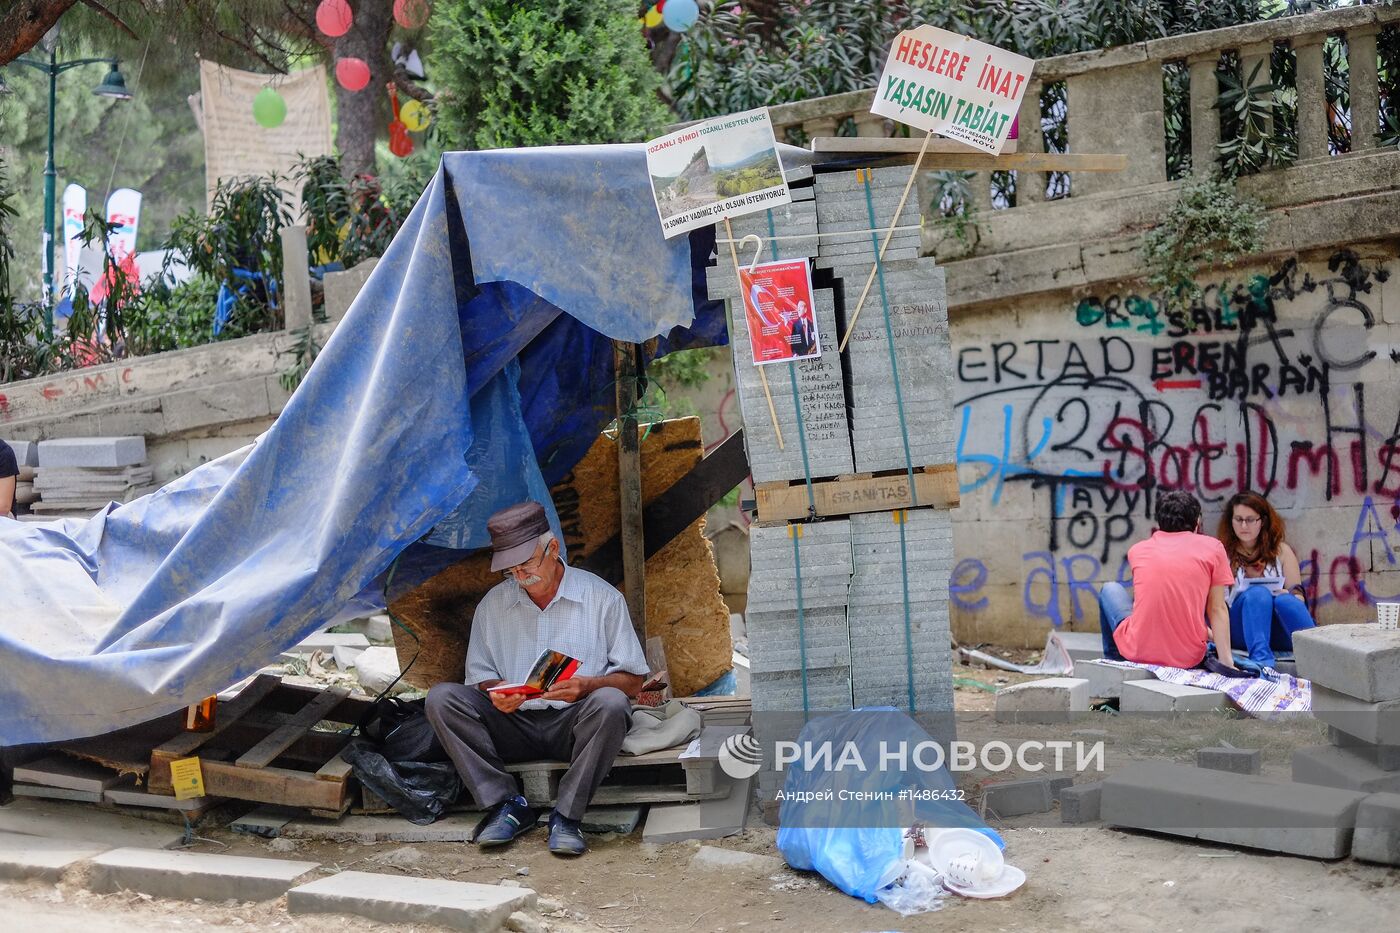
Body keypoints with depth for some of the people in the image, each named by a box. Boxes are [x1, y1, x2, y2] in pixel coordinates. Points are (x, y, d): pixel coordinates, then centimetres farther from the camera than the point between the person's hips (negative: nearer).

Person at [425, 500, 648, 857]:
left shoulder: (601, 597, 0)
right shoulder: (493, 604, 10)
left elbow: (633, 681, -1)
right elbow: (479, 675, 12)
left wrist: (587, 686, -21)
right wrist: (494, 692, -13)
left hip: (575, 722, -3)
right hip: (514, 723, 3)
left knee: (610, 703, -36)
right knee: (441, 697, -19)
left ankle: (566, 815, -23)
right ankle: (506, 805, -18)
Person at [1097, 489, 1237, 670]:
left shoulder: (1137, 550, 8)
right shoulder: (1213, 548, 1)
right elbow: (1217, 610, 0)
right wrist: (1227, 661, 4)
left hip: (1137, 651, 0)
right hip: (1188, 658, 0)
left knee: (1110, 590, 29)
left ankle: (1113, 660, 35)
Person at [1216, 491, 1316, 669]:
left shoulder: (1281, 551, 15)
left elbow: (1298, 595, 11)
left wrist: (1288, 597, -14)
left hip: (1279, 631, 1)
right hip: (1243, 632, -1)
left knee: (1285, 600, -30)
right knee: (1257, 593, -30)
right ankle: (1261, 660, -49)